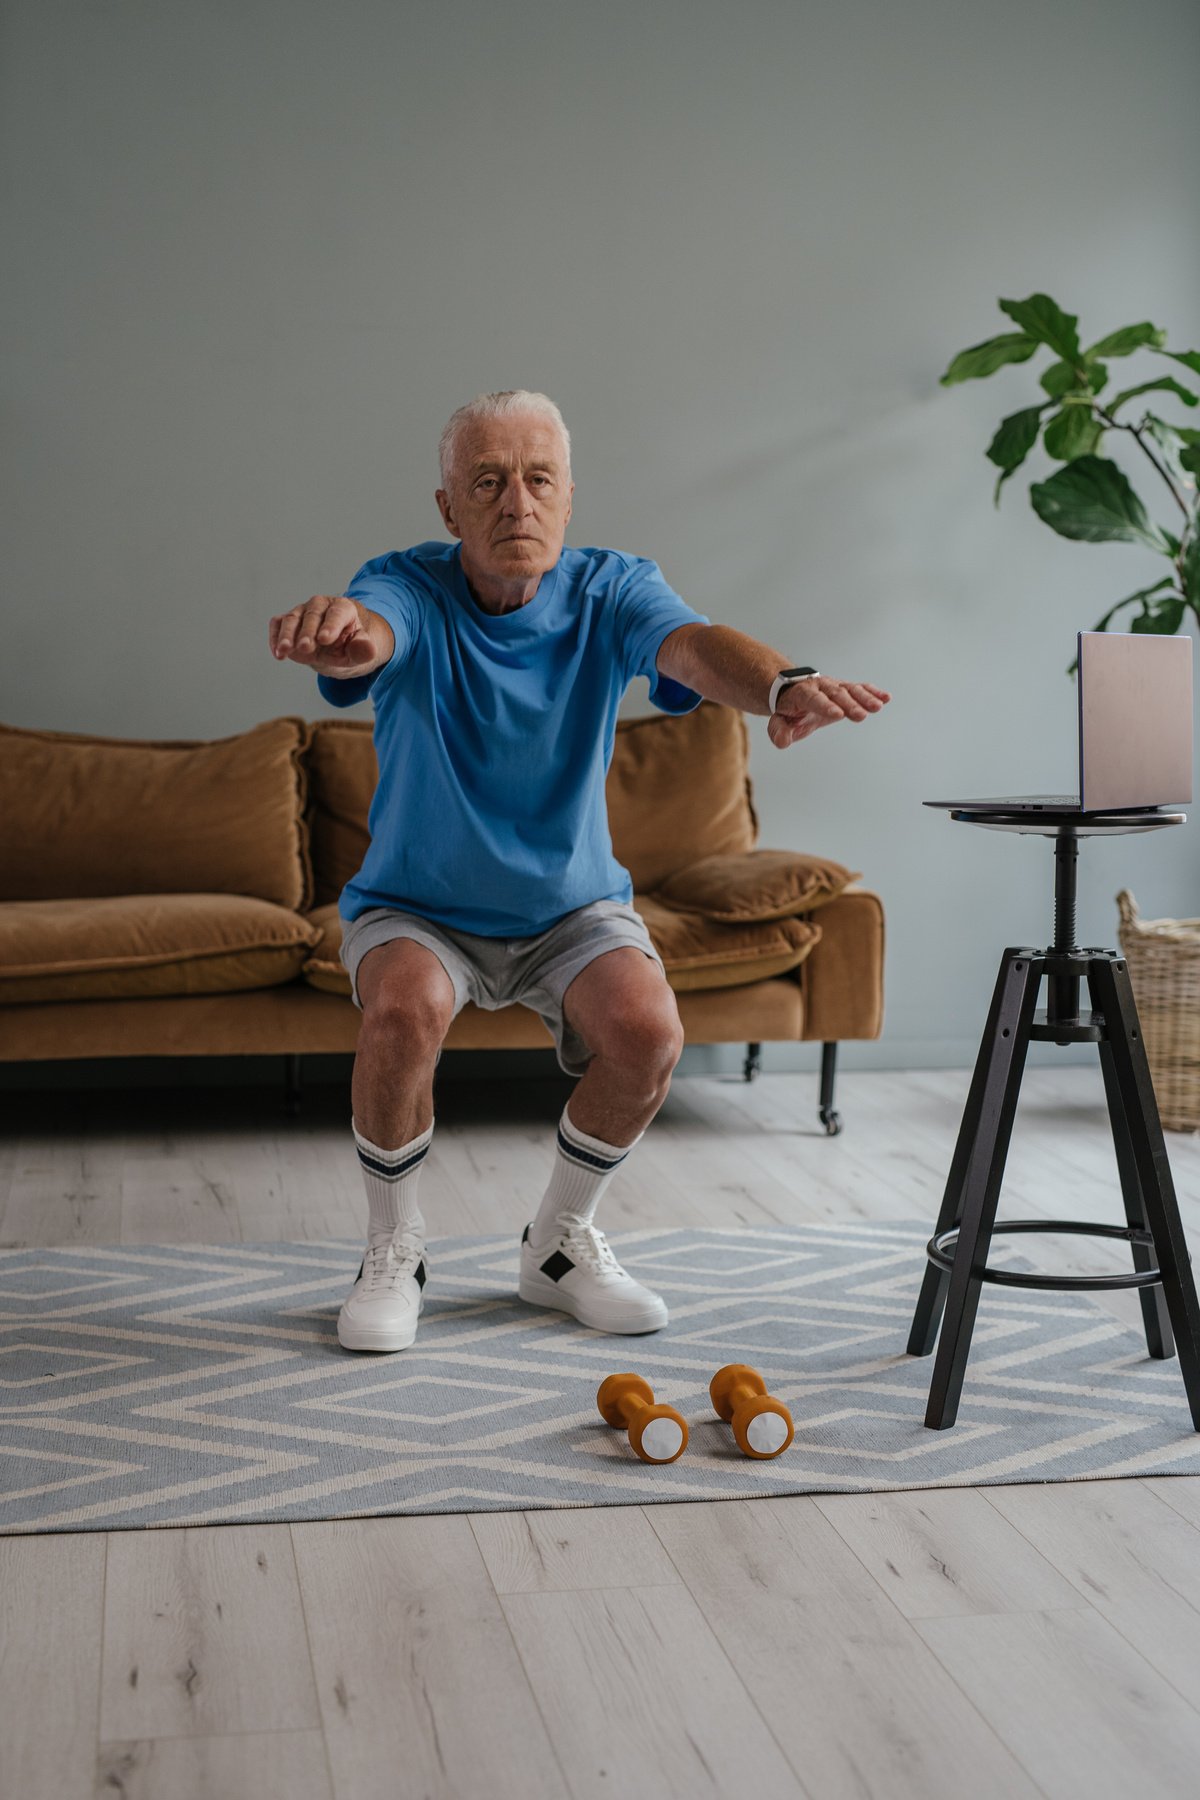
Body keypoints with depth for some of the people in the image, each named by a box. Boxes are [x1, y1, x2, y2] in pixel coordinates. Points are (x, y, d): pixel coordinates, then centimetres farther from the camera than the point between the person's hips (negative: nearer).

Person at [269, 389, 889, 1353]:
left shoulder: (611, 590, -12)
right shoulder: (409, 589, -17)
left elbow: (696, 644, -34)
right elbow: (366, 637, -42)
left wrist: (782, 685, -58)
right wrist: (336, 628, -69)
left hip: (573, 904, 2)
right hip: (417, 904, -1)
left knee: (648, 1028, -24)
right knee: (405, 1011, -32)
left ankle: (562, 1242, 4)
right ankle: (393, 1252, -5)